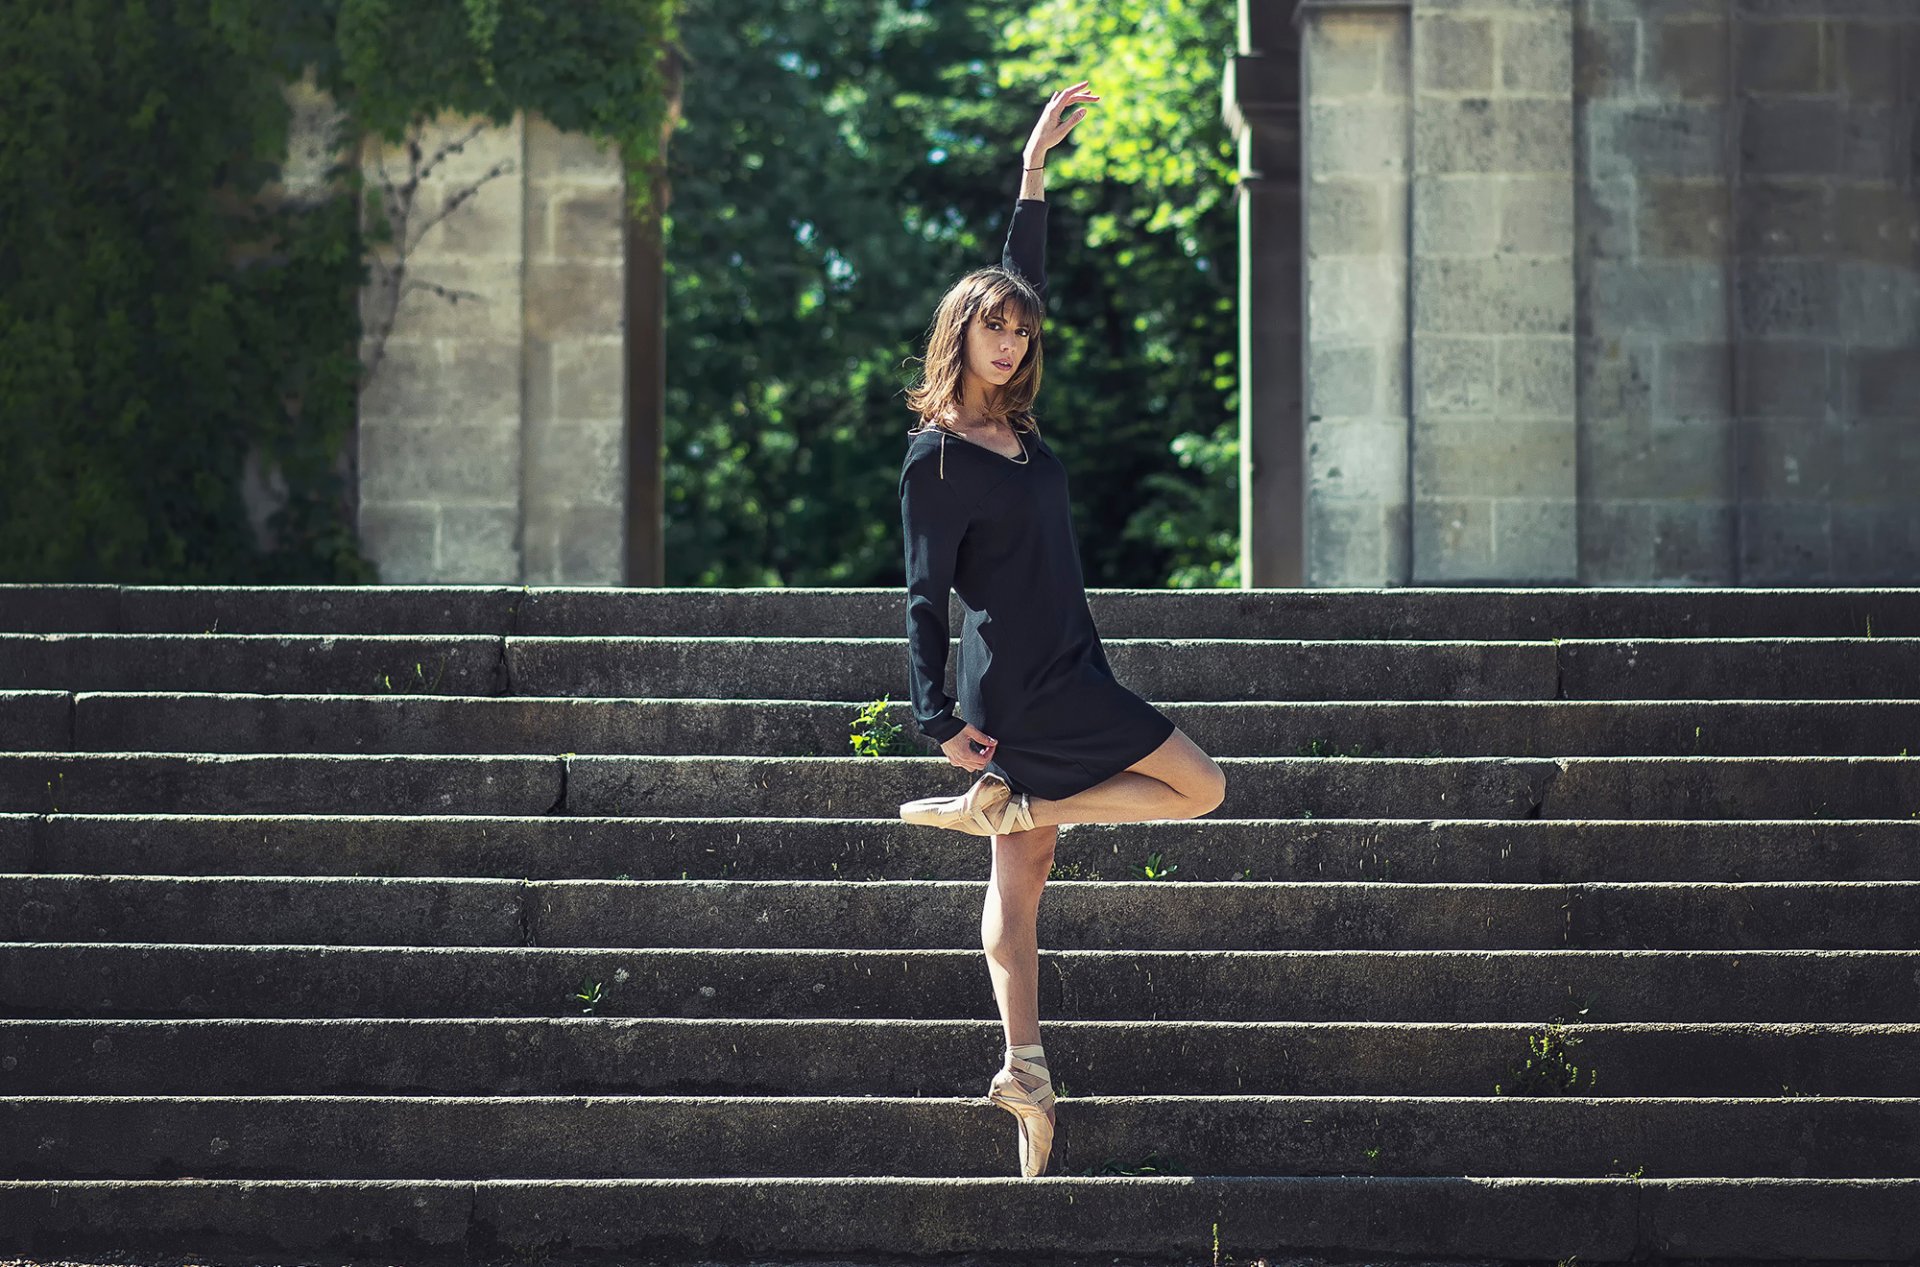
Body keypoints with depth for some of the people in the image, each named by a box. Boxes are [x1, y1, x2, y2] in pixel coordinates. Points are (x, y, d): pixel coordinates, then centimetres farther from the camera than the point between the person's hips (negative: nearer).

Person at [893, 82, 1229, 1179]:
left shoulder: (1013, 424, 8)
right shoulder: (938, 458, -13)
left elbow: (1027, 283, 19)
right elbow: (927, 595, -13)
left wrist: (1035, 174, 18)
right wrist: (940, 717, -17)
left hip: (1052, 674, 8)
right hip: (1031, 686, -8)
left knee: (1021, 876, 4)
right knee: (1200, 789, 0)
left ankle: (1026, 1067, 2)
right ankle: (1002, 806, -3)